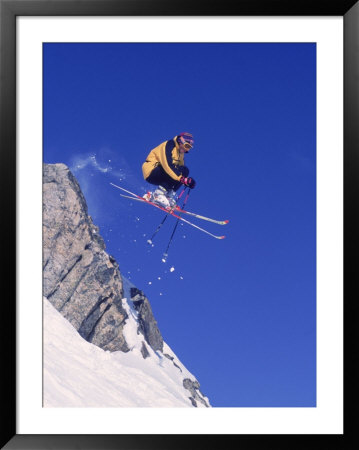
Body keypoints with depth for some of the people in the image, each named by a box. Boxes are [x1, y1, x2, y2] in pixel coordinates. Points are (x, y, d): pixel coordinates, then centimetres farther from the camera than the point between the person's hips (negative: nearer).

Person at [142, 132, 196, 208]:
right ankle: (158, 194, -25)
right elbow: (167, 165, -29)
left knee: (185, 171, -5)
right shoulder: (169, 145, -15)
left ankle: (169, 195, -13)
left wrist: (187, 180, 0)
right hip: (151, 172, -9)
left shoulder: (180, 153, 12)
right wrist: (181, 178, -34)